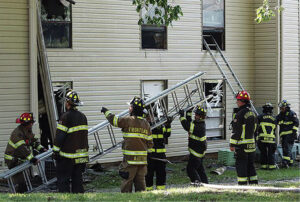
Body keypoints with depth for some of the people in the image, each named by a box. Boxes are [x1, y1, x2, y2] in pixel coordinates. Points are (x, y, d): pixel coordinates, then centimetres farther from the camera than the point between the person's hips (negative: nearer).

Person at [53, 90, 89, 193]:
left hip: (68, 156, -7)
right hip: (81, 154, 7)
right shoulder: (83, 116, 9)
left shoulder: (66, 117, -15)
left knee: (63, 180, 0)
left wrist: (56, 151, -8)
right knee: (77, 179, 12)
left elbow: (60, 136, -15)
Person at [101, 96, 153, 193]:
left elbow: (113, 120, 0)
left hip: (130, 159, -5)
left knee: (127, 181, 0)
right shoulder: (146, 123, 8)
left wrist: (106, 112, 16)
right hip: (143, 159, 5)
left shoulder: (128, 120, -10)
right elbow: (150, 143, 9)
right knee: (140, 181, 10)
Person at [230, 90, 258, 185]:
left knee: (241, 164, -3)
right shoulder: (252, 113, 12)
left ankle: (242, 185, -4)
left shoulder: (240, 114, -15)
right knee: (250, 165, 13)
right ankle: (254, 183, 15)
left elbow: (236, 131, -15)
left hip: (241, 144, -8)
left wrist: (232, 144, -11)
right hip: (251, 144, 8)